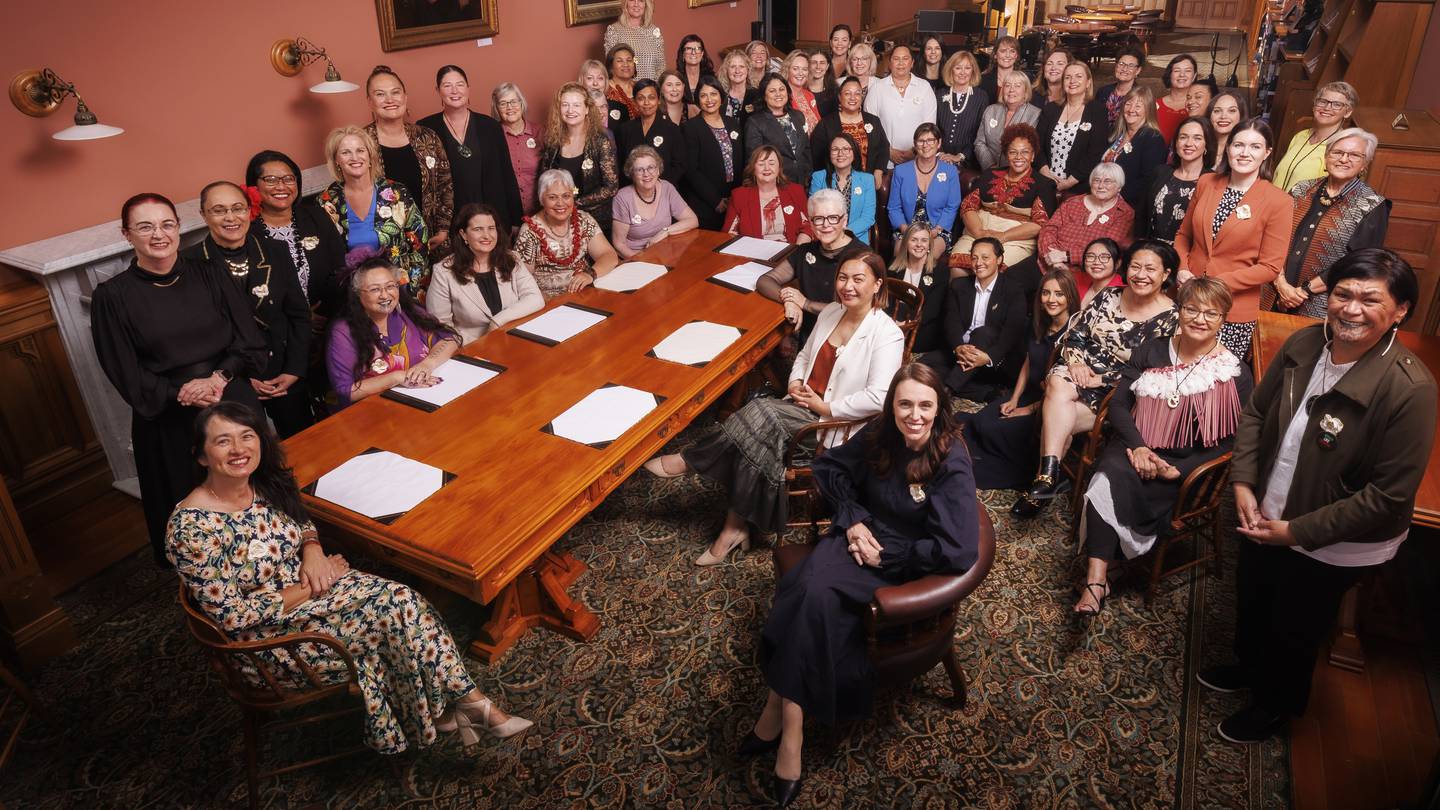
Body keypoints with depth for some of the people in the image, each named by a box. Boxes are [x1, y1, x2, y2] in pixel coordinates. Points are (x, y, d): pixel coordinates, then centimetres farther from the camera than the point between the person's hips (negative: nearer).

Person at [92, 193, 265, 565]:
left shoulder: (205, 275, 2)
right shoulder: (112, 296, -4)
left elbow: (248, 339, 1)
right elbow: (126, 374, -4)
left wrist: (219, 377, -15)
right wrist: (180, 394, -16)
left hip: (234, 402, 2)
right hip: (169, 421, -2)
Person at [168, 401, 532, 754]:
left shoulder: (265, 483, -5)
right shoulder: (191, 527, -24)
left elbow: (302, 521, 16)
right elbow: (232, 615, -21)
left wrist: (313, 549, -7)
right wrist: (308, 589, -16)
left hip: (305, 584, 6)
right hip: (267, 636, -6)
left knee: (401, 600, -18)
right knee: (394, 612, -20)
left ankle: (470, 702, -11)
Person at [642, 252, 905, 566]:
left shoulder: (886, 334, -13)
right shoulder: (830, 312, 9)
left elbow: (878, 397, -23)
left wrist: (826, 407, -17)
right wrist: (795, 382, 2)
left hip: (833, 425, -6)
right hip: (803, 406, 7)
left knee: (759, 415, -25)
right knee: (758, 438, -22)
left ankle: (688, 461, -8)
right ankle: (736, 527, -13)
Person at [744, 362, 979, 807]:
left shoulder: (951, 464, -18)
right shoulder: (880, 435, -1)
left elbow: (960, 552, -23)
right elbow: (829, 467, 14)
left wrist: (887, 554, -17)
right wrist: (853, 519, -2)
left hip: (902, 566, -4)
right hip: (860, 536, 5)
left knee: (814, 593, -30)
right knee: (810, 587, -28)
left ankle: (779, 707, -17)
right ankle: (789, 727, -21)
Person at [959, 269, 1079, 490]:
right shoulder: (1037, 324, 7)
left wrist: (1031, 409, -12)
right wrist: (1014, 399, 6)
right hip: (1028, 395, 7)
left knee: (991, 429, -24)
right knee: (965, 422, -14)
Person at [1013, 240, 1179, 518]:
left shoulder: (1170, 318, -6)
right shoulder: (1108, 296, 9)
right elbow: (1074, 335, 8)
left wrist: (1101, 380, -17)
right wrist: (1076, 362, -12)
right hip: (1083, 370, 4)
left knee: (1054, 416, -27)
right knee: (1058, 386, -31)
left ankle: (1046, 475, -14)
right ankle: (1048, 475, -34)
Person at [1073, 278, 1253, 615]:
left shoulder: (1235, 374, -1)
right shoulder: (1151, 351, 8)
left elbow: (1229, 442, -4)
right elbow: (1118, 404, 3)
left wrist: (1178, 470, -17)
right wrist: (1138, 447, -15)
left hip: (1185, 466, -3)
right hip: (1135, 447, 3)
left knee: (1113, 483, -32)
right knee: (1111, 473, -32)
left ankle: (1096, 577, -22)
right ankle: (1097, 579, -34)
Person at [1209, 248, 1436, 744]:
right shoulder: (1303, 345, -11)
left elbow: (1390, 494, -24)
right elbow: (1255, 413, 2)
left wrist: (1297, 531, -21)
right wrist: (1243, 483, -8)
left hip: (1334, 547, -5)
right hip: (1265, 519, 5)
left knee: (1293, 630, 19)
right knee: (1251, 604, 28)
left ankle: (1276, 705, 48)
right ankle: (1250, 665, 58)